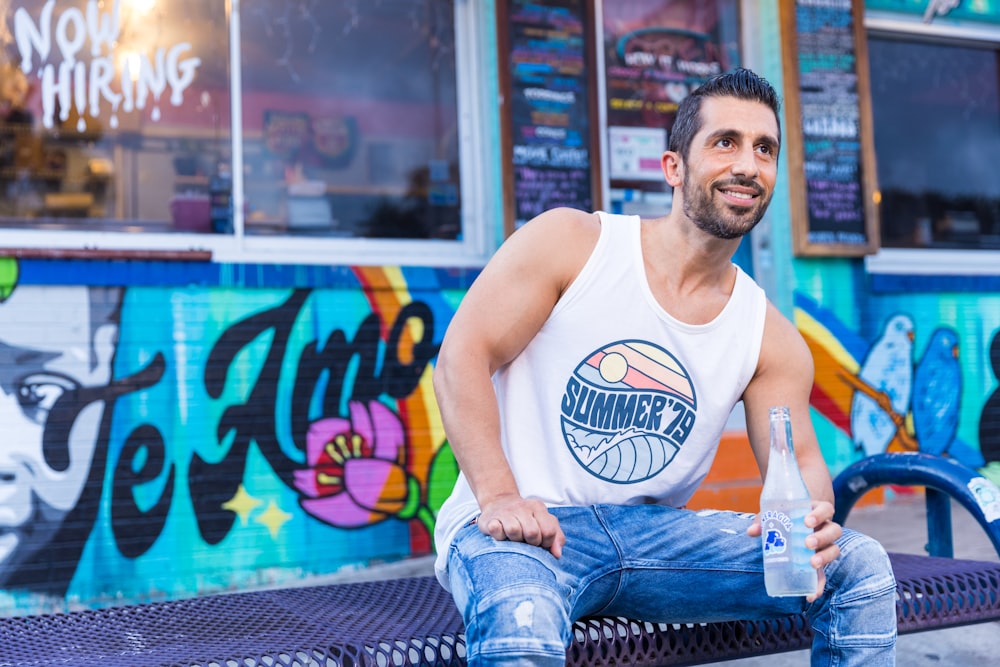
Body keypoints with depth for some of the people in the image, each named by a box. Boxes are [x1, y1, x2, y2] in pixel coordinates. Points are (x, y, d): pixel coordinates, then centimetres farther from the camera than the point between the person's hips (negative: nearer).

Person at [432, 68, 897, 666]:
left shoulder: (769, 337, 6)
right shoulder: (571, 242, -5)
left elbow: (801, 462, 5)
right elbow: (463, 355, -8)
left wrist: (810, 520, -21)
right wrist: (499, 496, -20)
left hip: (655, 534, 5)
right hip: (522, 528, -4)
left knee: (860, 566, -5)